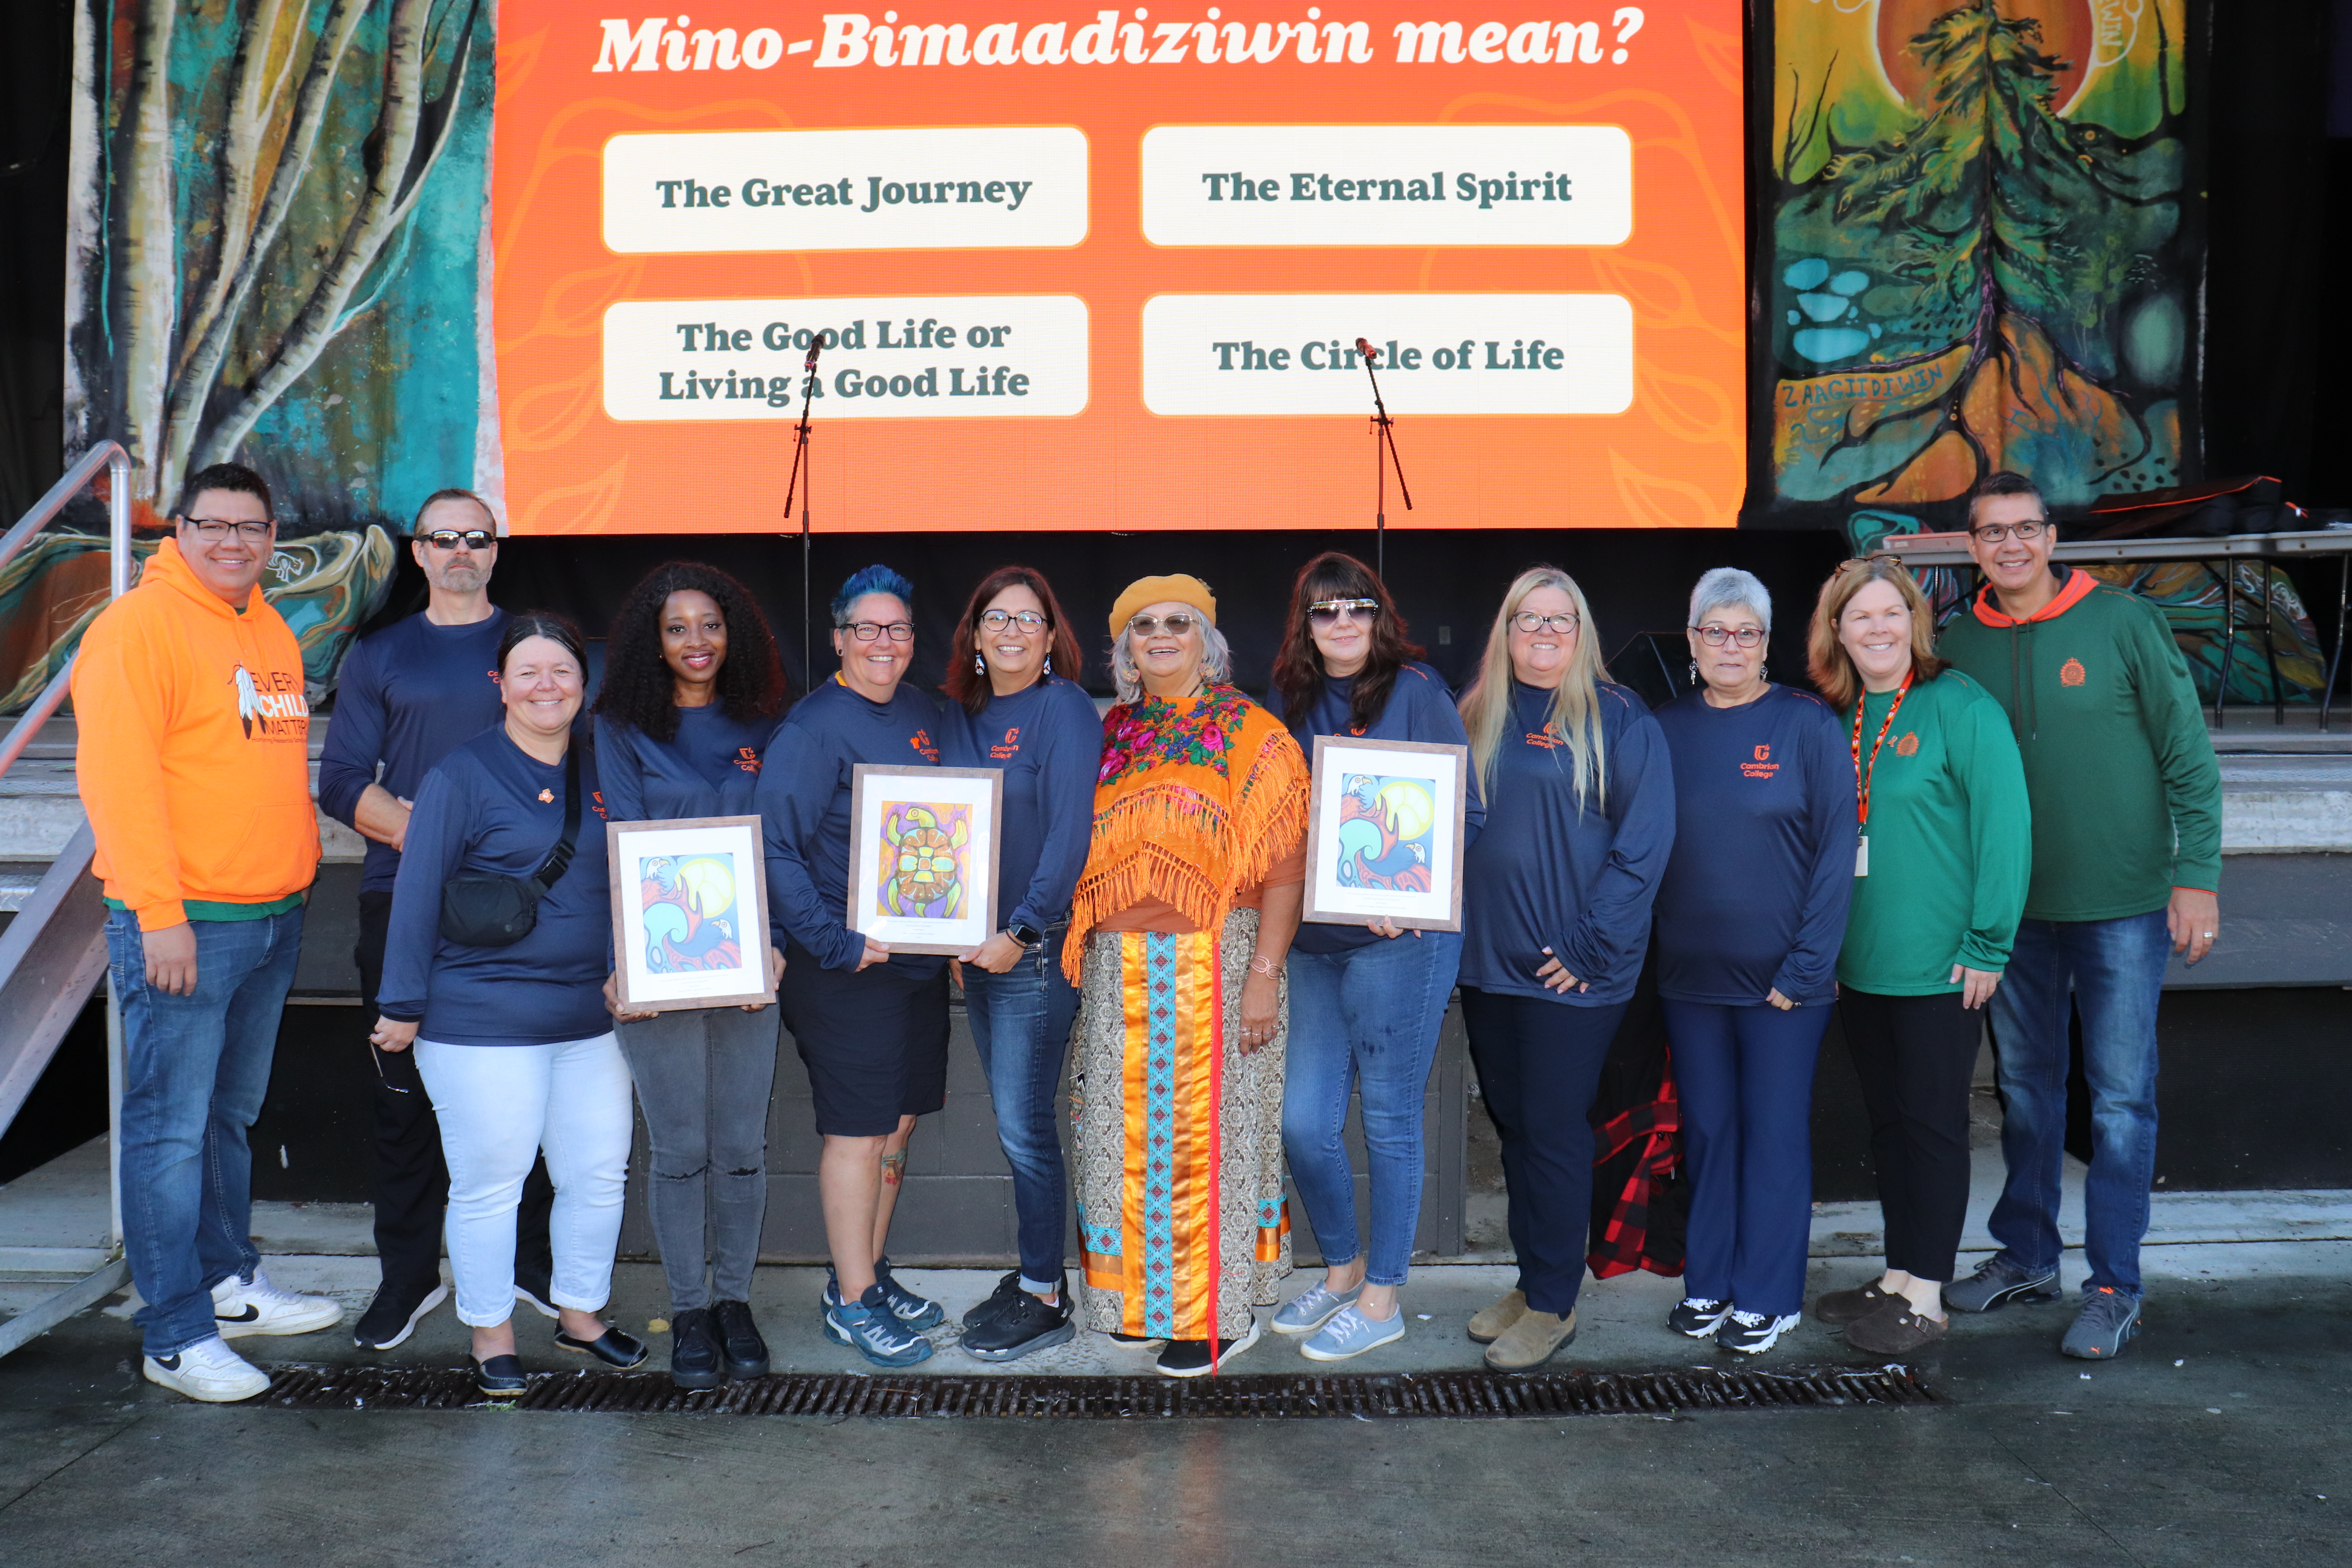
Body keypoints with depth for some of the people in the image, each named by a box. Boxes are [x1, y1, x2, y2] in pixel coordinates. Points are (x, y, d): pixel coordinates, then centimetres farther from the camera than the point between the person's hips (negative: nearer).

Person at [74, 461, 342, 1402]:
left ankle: (228, 1281, 31)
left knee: (232, 1112, 18)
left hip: (274, 917, 8)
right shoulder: (140, 626, -9)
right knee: (171, 1127, -2)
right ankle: (176, 1335, 5)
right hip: (181, 924, -8)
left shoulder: (273, 634, 15)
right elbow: (116, 776, -16)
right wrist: (159, 914, -20)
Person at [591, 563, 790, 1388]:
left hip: (747, 961, 2)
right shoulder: (622, 727, 3)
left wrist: (768, 941, -6)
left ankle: (735, 1299, 21)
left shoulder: (759, 725, 10)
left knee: (743, 1144, 6)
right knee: (679, 1147, 3)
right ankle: (689, 1308, 17)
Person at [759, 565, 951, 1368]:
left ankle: (869, 1271, 30)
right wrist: (836, 942, -21)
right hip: (848, 962, -7)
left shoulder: (923, 714, 10)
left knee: (897, 1122, 14)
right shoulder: (812, 728, -12)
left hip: (920, 953, 7)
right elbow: (775, 847, -18)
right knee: (858, 1128, 0)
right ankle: (852, 1302, 13)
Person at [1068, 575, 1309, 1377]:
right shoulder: (1112, 733, 11)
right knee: (1130, 1127, 10)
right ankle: (1140, 1291, 26)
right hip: (1119, 971, 5)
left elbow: (1284, 863, -10)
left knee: (1209, 1128, 1)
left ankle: (1219, 1311, 14)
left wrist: (1264, 973, -16)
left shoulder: (1251, 734, -4)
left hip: (1214, 964, -4)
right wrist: (1082, 949, 8)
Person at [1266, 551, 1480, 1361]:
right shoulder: (1294, 701, 12)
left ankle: (1382, 1300, 19)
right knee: (1304, 1122, 7)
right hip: (1315, 938, 5)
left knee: (1390, 1121, 4)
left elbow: (1463, 813, -6)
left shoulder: (1415, 689, -3)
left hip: (1403, 938, -5)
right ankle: (1342, 1269, 30)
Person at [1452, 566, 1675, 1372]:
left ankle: (1553, 1304, 13)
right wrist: (1453, 925, 2)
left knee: (1553, 1129, 0)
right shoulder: (1476, 715, 11)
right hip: (1486, 961, 5)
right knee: (1512, 1124, 13)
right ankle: (1530, 1281, 27)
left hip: (1572, 970, -5)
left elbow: (1644, 841, -10)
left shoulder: (1619, 718, -5)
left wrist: (1591, 946, -14)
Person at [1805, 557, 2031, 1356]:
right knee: (1887, 1120, 14)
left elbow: (2005, 826, -13)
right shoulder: (1839, 719, 9)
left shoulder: (1962, 707, -10)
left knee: (1932, 1122, 3)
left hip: (1939, 966, -6)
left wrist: (1987, 946, -16)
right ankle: (1897, 1277, 26)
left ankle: (1925, 1297, 13)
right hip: (1862, 963, 6)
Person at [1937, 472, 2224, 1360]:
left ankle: (2114, 1286, 12)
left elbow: (2188, 754, -5)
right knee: (2025, 1085, 13)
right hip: (2015, 909, 4)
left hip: (2124, 905, -3)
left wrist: (2197, 876, -10)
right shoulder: (1961, 642, 3)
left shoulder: (2123, 622, -7)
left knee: (2121, 1094, 1)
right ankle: (2026, 1257, 28)